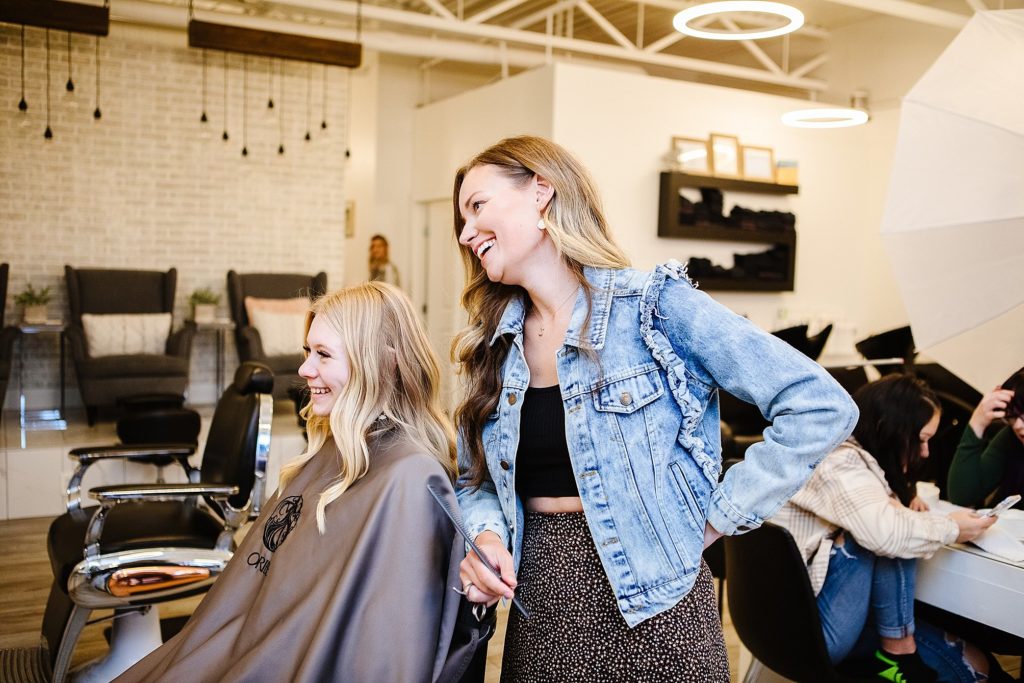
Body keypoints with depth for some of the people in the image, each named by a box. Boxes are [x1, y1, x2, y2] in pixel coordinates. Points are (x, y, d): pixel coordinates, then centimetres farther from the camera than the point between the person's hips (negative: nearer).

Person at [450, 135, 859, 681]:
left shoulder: (655, 306, -13)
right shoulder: (492, 347, 5)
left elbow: (821, 407, -14)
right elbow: (477, 481, 14)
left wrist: (717, 518, -13)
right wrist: (487, 535, -8)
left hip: (651, 607, -5)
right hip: (538, 615, 5)